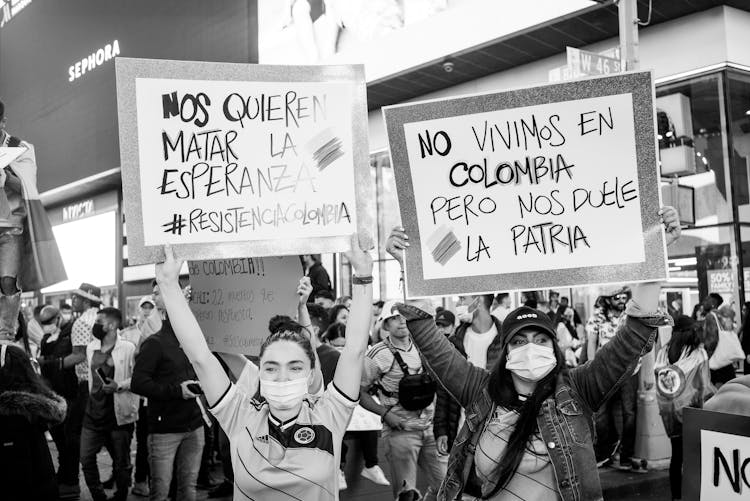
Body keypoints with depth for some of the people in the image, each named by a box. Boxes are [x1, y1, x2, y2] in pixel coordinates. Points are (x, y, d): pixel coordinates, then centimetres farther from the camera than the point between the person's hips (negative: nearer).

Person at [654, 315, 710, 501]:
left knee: (676, 454, 12)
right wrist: (704, 407, 9)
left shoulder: (663, 353, -5)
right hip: (689, 409, -2)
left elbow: (658, 383, -3)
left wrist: (665, 407, 4)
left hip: (668, 411, 2)